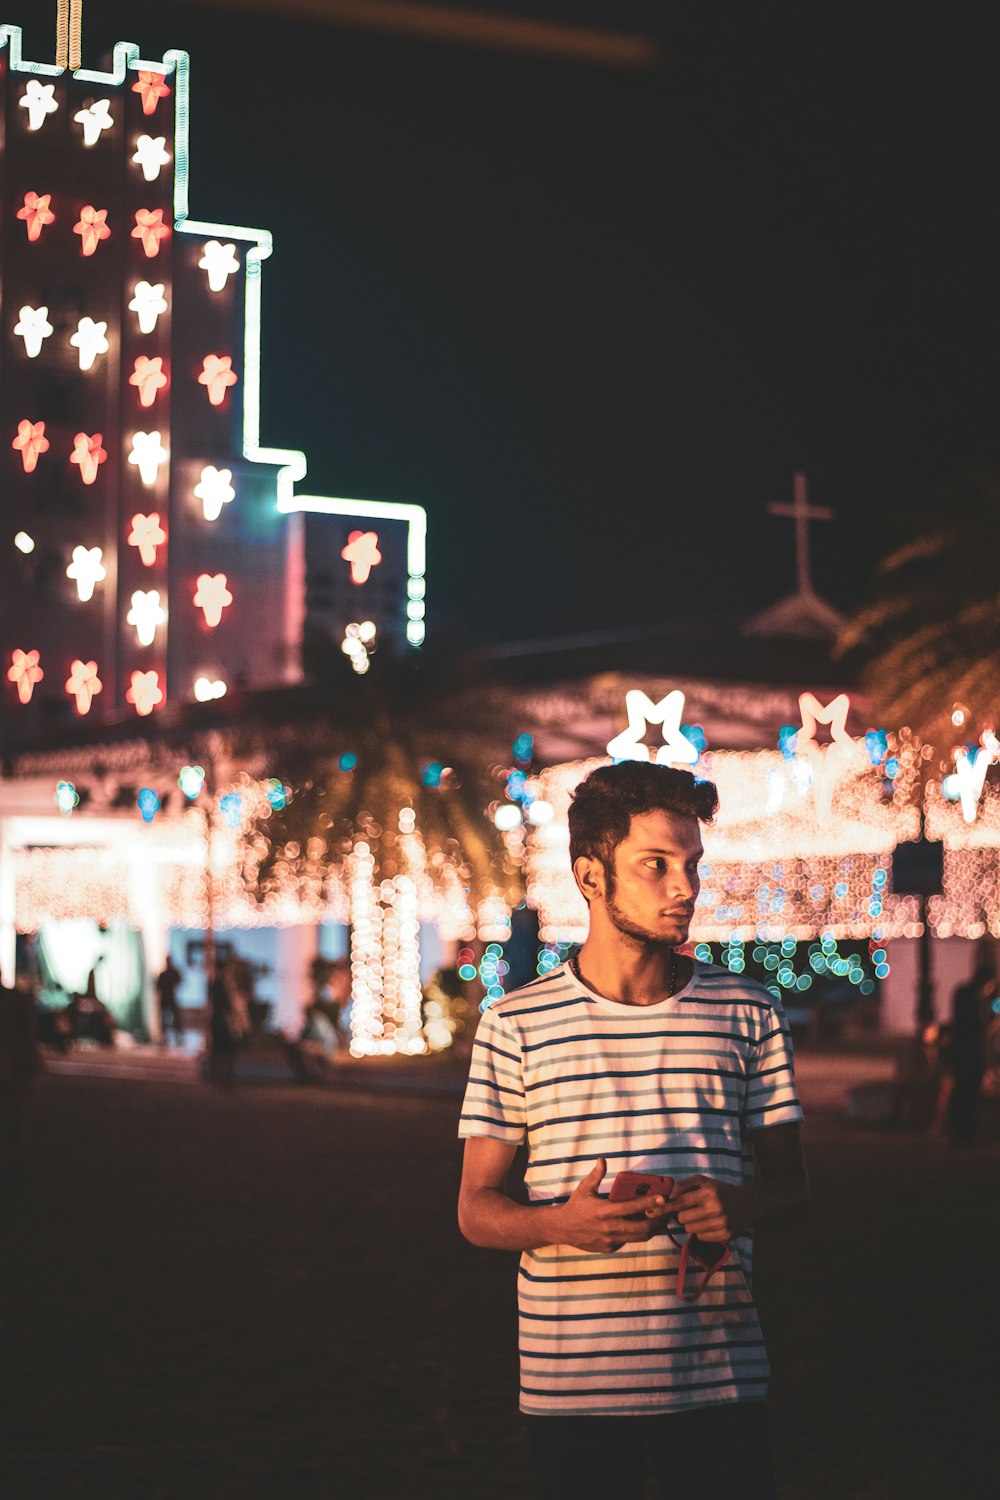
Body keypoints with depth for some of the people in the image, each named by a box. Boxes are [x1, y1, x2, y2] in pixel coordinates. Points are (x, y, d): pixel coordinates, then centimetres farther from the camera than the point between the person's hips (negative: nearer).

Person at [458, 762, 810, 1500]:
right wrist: (561, 1224, -17)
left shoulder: (748, 1012, 6)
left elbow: (792, 1187, 10)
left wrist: (741, 1206, -14)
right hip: (570, 1377, -1)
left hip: (721, 1374, 1)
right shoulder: (517, 1024, 2)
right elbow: (477, 1208, 4)